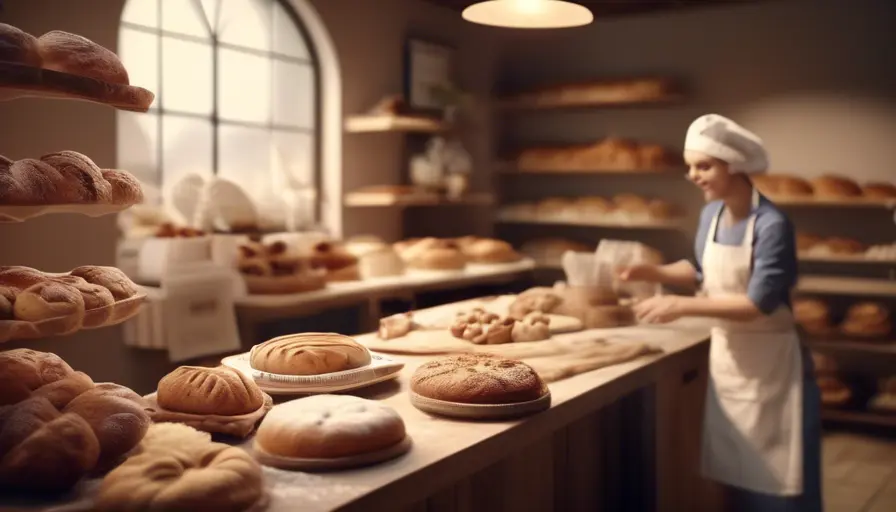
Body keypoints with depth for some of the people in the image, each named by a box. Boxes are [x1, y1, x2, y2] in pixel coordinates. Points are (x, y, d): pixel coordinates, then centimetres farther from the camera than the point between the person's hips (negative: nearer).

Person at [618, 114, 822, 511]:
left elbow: (759, 303, -24)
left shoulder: (771, 225, -21)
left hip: (770, 362, -7)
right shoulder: (710, 215, 1)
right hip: (725, 355, 7)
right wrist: (653, 272, 2)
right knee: (735, 470, 17)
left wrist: (683, 306, -27)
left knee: (776, 477, 4)